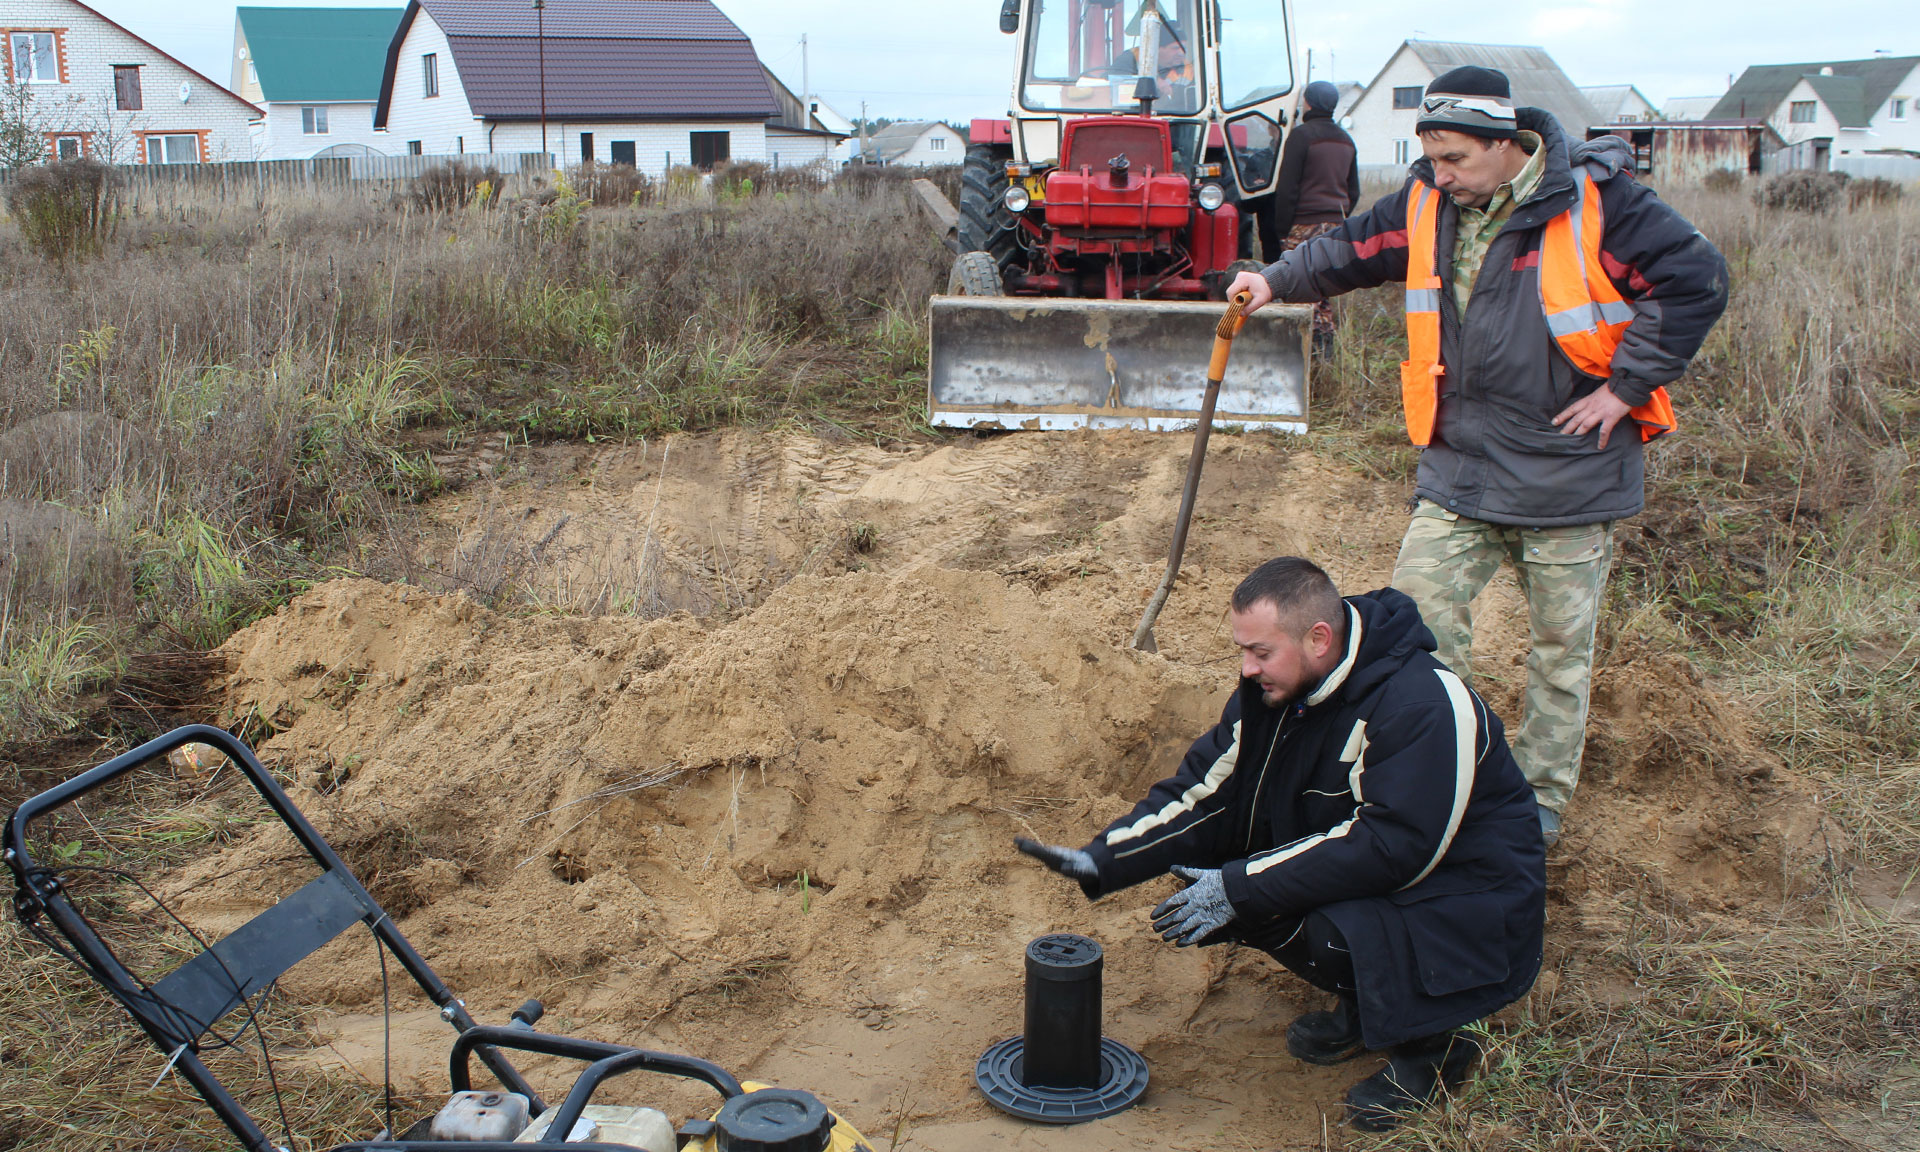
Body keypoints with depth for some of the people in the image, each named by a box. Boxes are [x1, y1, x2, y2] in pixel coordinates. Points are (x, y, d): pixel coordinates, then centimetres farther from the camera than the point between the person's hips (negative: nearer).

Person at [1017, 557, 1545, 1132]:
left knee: (1333, 931, -34)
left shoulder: (1423, 704, -28)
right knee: (1212, 885, -11)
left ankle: (1430, 1044, -3)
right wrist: (1099, 861, -17)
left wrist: (1240, 889, -31)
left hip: (1465, 897, -8)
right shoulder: (1272, 690, -5)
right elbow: (1204, 793, -2)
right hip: (1352, 874, 8)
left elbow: (1395, 848, -32)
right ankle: (1360, 1005, 10)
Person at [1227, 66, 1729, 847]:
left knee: (1561, 642, 9)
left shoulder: (1596, 203, -14)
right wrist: (1278, 280, -2)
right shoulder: (1428, 205, 1)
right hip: (1460, 463, 4)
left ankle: (1540, 799, 25)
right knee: (1418, 609, -1)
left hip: (1570, 472, -4)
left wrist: (1624, 387, -13)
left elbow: (1697, 281, -12)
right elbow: (1356, 248, 15)